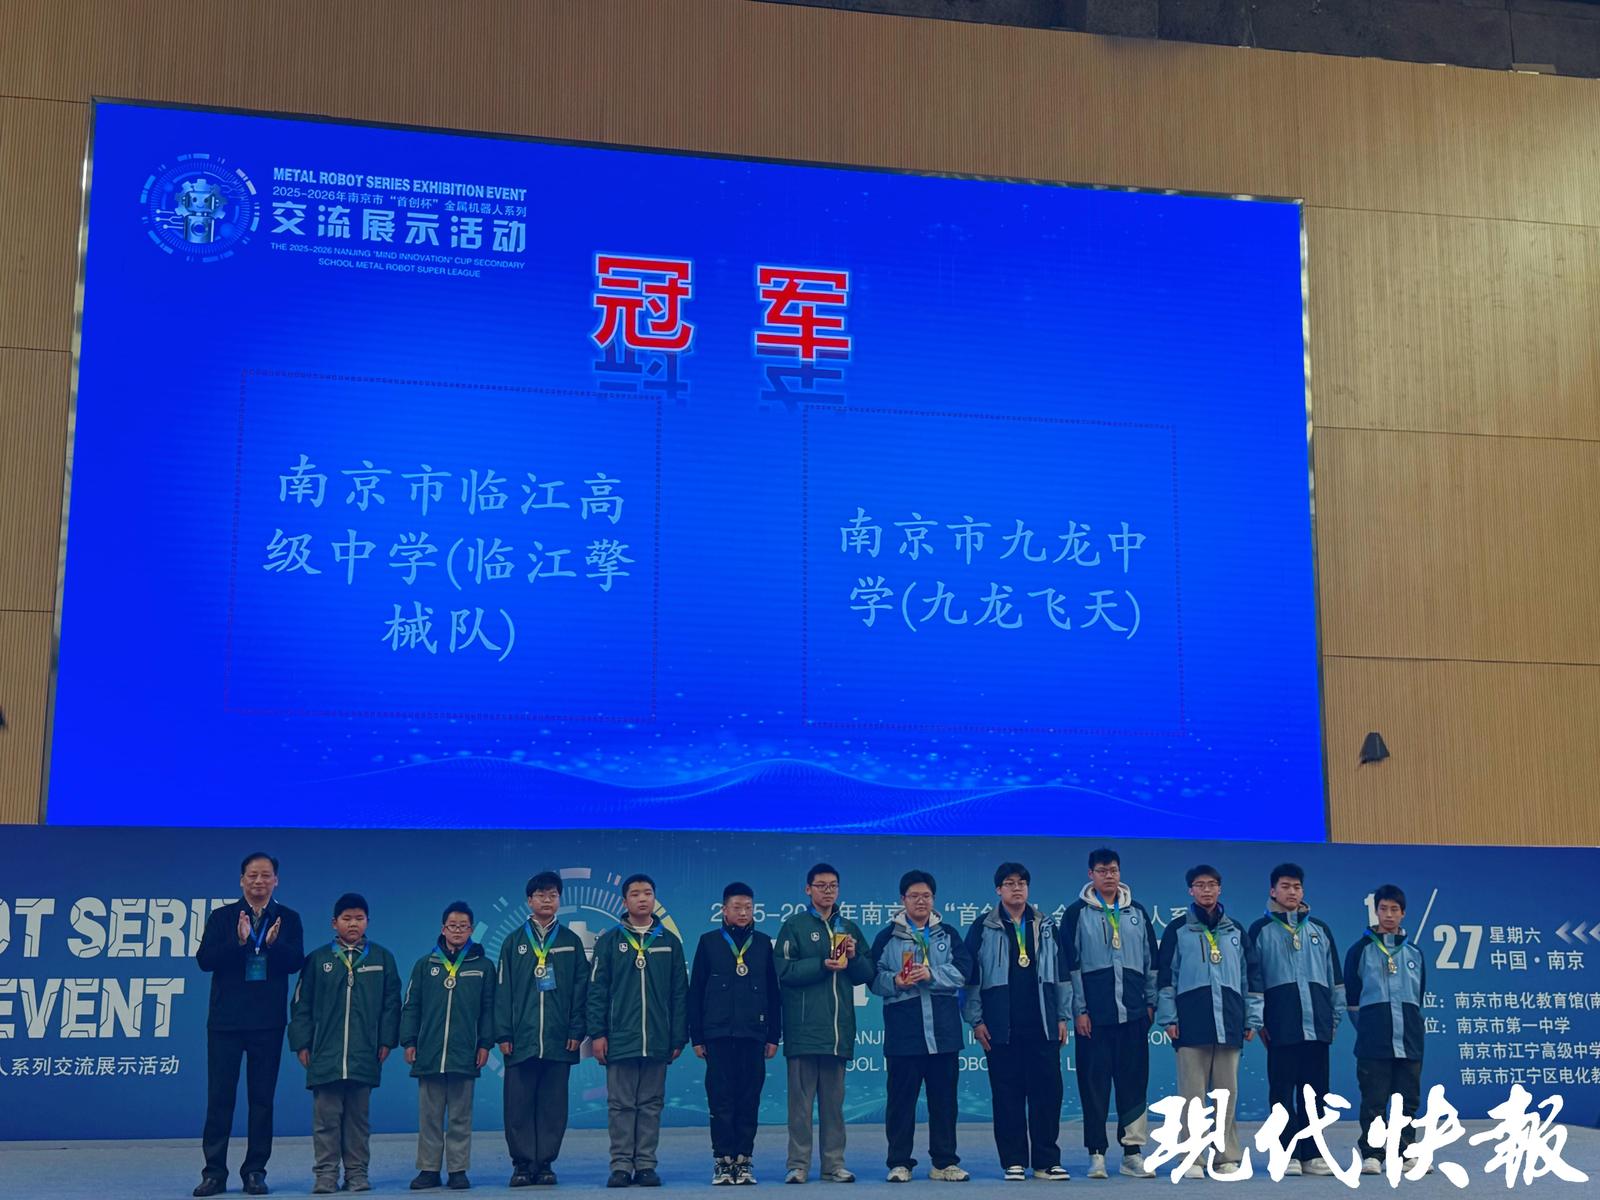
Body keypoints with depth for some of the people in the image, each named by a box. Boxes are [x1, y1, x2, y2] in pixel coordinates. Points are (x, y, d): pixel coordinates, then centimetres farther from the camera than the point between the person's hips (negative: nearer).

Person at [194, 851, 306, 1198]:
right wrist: (238, 941, -21)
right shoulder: (222, 917, 6)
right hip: (226, 1019, 0)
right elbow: (205, 960, -6)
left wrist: (273, 944, -24)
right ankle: (215, 1172, 7)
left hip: (268, 1021, 0)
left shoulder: (288, 919, 7)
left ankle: (255, 1172, 10)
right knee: (220, 1097, 1)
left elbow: (295, 962, -6)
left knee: (262, 1098, 3)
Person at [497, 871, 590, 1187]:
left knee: (553, 1105, 2)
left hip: (559, 1040, 0)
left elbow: (581, 989, 6)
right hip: (521, 1039, 0)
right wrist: (503, 1034, -2)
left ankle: (545, 1163, 10)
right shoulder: (515, 942, 9)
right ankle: (522, 1164, 7)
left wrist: (576, 1030, -2)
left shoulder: (571, 941, 10)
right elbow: (503, 990, 5)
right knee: (519, 1105, 0)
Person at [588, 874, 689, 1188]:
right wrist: (597, 1033, -6)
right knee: (621, 1105, 2)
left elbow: (680, 993, 8)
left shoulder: (669, 942, 8)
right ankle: (621, 1165, 7)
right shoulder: (610, 941, 4)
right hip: (620, 1040, -1)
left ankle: (646, 1165, 10)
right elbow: (597, 990, 2)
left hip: (657, 1041, 1)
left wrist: (679, 1037, 4)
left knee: (651, 1104, 5)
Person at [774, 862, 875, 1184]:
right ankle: (798, 1164, 1)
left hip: (839, 1027, 4)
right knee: (801, 1099, -3)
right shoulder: (795, 926, 3)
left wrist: (854, 957, -6)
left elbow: (866, 974, 13)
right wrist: (823, 965, -16)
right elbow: (784, 971, -8)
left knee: (834, 1100, 8)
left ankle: (834, 1163, 12)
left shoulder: (850, 928, 16)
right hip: (804, 1026, -4)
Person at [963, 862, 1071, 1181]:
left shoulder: (1046, 927, 12)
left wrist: (1062, 1017, 8)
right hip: (1002, 1027, -2)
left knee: (1047, 1090, 1)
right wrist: (976, 1020, -4)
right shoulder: (984, 928, 3)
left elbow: (1060, 973, 13)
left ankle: (1047, 1161, 9)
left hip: (1042, 1025, 2)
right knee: (1007, 1094, 1)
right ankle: (1014, 1162, 10)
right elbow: (972, 977, 1)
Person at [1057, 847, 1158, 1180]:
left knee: (1134, 1083, 4)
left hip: (1133, 1013, 3)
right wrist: (1079, 1009, -6)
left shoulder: (1137, 912, 11)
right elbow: (1069, 964, -1)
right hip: (1094, 1014, -3)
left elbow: (1151, 959, 15)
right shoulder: (1077, 913, 1)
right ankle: (1097, 1154, 7)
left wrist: (1151, 1001, 8)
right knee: (1094, 1084, 0)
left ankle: (1133, 1152, 10)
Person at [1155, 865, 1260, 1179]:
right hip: (1191, 1021, -3)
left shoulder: (1235, 930, 15)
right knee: (1193, 1092, -3)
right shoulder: (1177, 930, 7)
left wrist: (1252, 1019, 10)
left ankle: (1227, 1157, 10)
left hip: (1229, 1022, 3)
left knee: (1228, 1092, 4)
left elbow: (1250, 975, 16)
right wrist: (1168, 1017, -4)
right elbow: (1165, 975, 4)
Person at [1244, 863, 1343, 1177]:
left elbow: (1335, 976, 17)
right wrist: (1259, 1021, -3)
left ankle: (1311, 1154, 11)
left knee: (1314, 1090, 5)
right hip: (1281, 1025, -3)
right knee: (1282, 1090, -3)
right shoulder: (1260, 931, 6)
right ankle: (1289, 1154, 2)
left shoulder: (1320, 929, 15)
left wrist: (1336, 1015, 10)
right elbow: (1253, 979, 3)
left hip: (1317, 1024, 3)